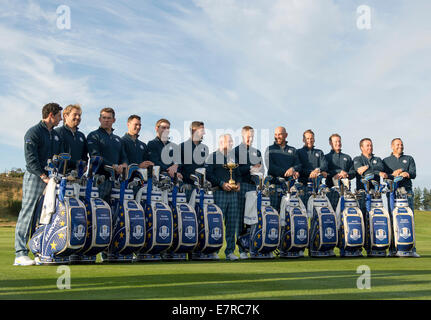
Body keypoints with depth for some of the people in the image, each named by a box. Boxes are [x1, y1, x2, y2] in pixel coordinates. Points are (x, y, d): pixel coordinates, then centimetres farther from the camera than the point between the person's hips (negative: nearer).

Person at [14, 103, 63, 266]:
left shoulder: (56, 135, 18)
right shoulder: (33, 132, -5)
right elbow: (31, 159, -13)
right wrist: (43, 176, -19)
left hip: (50, 178, 7)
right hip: (34, 177, -7)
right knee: (28, 214, -7)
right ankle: (20, 253, -5)